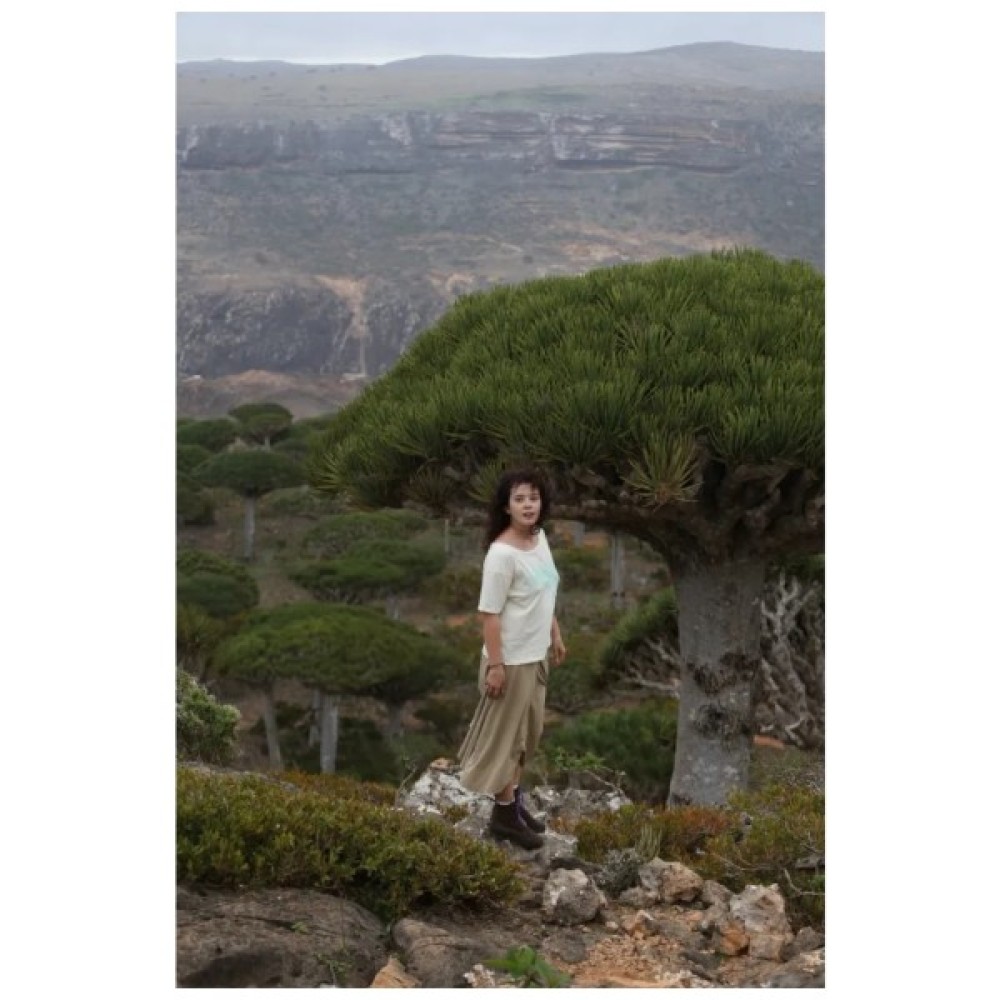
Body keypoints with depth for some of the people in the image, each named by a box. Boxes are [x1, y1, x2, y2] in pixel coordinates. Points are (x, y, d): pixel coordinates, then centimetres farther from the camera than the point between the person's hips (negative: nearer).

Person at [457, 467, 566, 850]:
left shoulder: (540, 538, 1)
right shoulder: (502, 554, -24)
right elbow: (489, 614, -22)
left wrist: (555, 636, 20)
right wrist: (495, 665, -21)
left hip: (535, 655, 9)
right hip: (512, 660, -9)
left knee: (526, 731, 19)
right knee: (506, 733, 5)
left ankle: (513, 801, 35)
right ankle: (504, 814, 18)